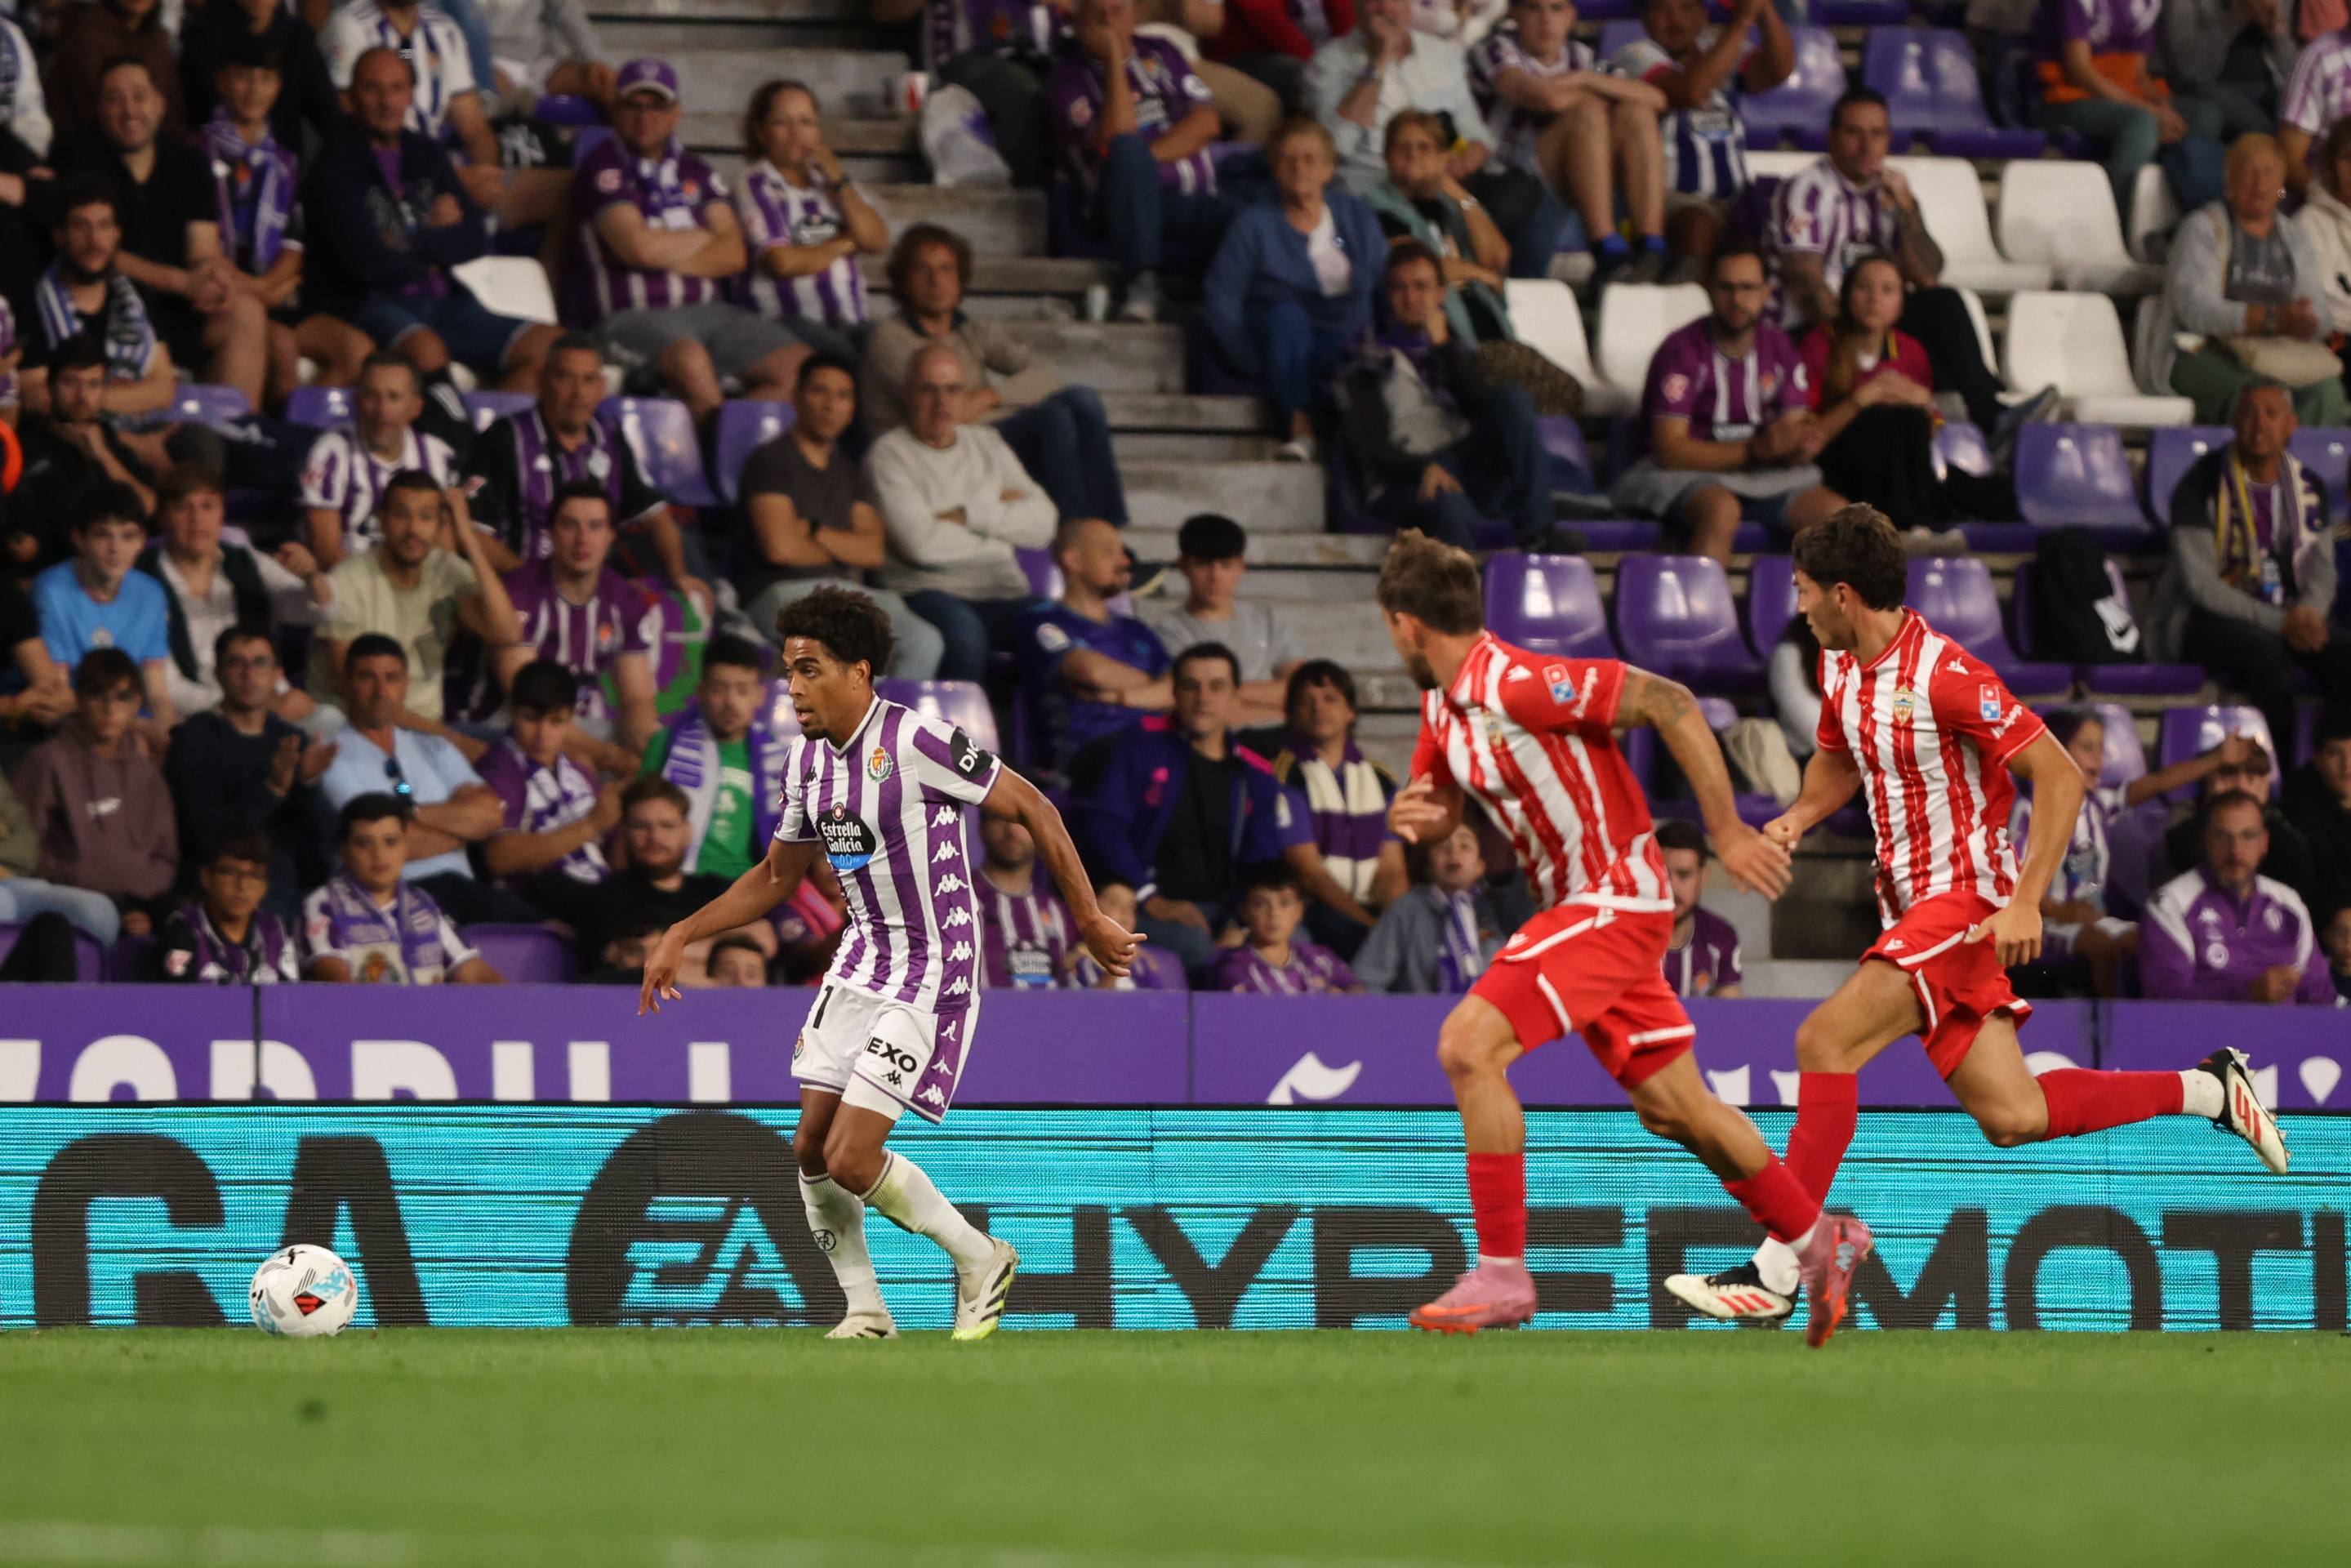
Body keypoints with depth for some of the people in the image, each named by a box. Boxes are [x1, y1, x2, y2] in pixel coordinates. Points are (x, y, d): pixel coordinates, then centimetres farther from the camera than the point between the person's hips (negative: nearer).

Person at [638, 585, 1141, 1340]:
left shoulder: (916, 741, -19)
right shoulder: (808, 760, 5)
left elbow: (1033, 809, -13)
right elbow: (774, 878, 20)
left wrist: (1089, 920, -10)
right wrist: (681, 936, 12)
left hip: (932, 972, -8)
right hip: (861, 959, 8)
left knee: (851, 1157, -13)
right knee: (811, 1149, 2)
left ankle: (978, 1258, 9)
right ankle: (865, 1311, 17)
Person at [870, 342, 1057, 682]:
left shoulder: (987, 444, 19)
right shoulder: (889, 455, 2)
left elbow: (1042, 525, 7)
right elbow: (920, 543, -12)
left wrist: (970, 514, -6)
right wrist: (999, 514, 3)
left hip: (1003, 591, 4)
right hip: (927, 591, -4)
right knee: (963, 630, -39)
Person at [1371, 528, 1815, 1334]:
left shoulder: (1516, 683, -21)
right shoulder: (1443, 705, 7)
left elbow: (1671, 704, -22)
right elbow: (1439, 813, 21)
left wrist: (1727, 830, -21)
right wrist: (1411, 816, -5)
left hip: (1614, 900, -10)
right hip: (1577, 905, 10)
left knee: (1468, 1046, -19)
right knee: (1671, 1104, 16)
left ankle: (1502, 1272, -16)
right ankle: (1815, 1240, 31)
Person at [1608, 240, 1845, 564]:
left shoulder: (1778, 347, 9)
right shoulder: (1683, 350, -8)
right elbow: (1669, 450, -16)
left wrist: (1801, 447, -19)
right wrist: (1758, 449, -24)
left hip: (1763, 477, 5)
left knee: (1836, 512, -20)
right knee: (1721, 510, -39)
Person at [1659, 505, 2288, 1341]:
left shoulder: (1946, 676, -19)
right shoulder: (1841, 668, 7)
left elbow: (2060, 776, -18)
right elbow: (1838, 760, 27)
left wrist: (2027, 903, -25)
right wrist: (1798, 818, 4)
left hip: (1966, 897, -9)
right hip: (1912, 901, 9)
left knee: (1826, 1039, -20)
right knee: (2011, 1117, 5)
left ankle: (1777, 1271, -17)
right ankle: (2208, 1090, 22)